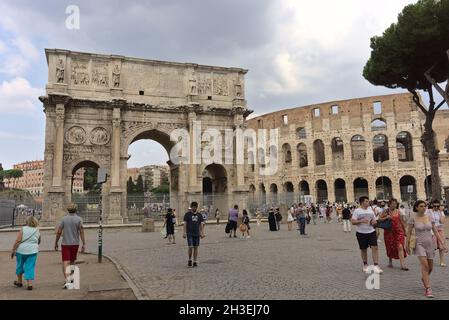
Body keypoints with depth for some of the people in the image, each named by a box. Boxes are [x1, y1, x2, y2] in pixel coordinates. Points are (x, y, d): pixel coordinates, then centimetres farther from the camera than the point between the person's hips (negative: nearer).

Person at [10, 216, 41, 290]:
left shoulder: (23, 229, -7)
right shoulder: (37, 231, 4)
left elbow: (18, 241, -12)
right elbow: (38, 242, 14)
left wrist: (13, 250, -3)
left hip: (22, 250, -1)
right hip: (33, 251, 1)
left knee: (20, 265, 19)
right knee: (30, 268, 5)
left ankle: (19, 282, 33)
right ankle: (30, 284, -3)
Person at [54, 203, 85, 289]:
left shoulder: (64, 219, -2)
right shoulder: (79, 219, -3)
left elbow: (59, 232, -3)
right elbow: (81, 232, -9)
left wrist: (56, 243, 8)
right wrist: (83, 244, -6)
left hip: (65, 244, -1)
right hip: (75, 243, 1)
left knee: (65, 263, -3)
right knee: (72, 261, 20)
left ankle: (68, 281, -17)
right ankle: (70, 278, 24)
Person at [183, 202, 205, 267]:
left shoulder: (199, 215, 9)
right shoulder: (187, 214, 0)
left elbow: (201, 224, 10)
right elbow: (185, 224, -1)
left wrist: (202, 233, 3)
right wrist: (184, 233, -8)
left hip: (197, 234, 3)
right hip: (189, 234, -3)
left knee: (196, 247, 5)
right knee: (190, 247, -9)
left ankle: (195, 262, 13)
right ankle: (189, 260, 12)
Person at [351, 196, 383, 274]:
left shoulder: (371, 209, 10)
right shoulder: (357, 211, -3)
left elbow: (374, 220, 18)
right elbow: (353, 222, -8)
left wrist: (374, 222, -6)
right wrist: (361, 221, -22)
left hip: (371, 232, 3)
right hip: (361, 233, -2)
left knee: (375, 247, -11)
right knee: (363, 249, 8)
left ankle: (376, 266, -7)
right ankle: (365, 265, 25)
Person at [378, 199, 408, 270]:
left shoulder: (397, 211, 4)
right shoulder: (386, 211, -3)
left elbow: (401, 221, 14)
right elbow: (379, 219, -2)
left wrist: (404, 230, 18)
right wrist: (386, 217, -18)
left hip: (398, 231, 1)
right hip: (389, 232, -1)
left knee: (400, 247, -11)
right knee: (390, 248, 12)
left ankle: (402, 265, -11)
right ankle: (390, 262, 32)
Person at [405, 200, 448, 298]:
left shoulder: (429, 217, 2)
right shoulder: (413, 218, -8)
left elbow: (436, 231, 4)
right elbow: (409, 233, -1)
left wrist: (443, 243, -2)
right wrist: (407, 245, 4)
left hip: (430, 244, 4)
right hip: (419, 244, -4)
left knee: (430, 267, 12)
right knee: (425, 265, -17)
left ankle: (424, 278, 43)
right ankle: (428, 289, -11)